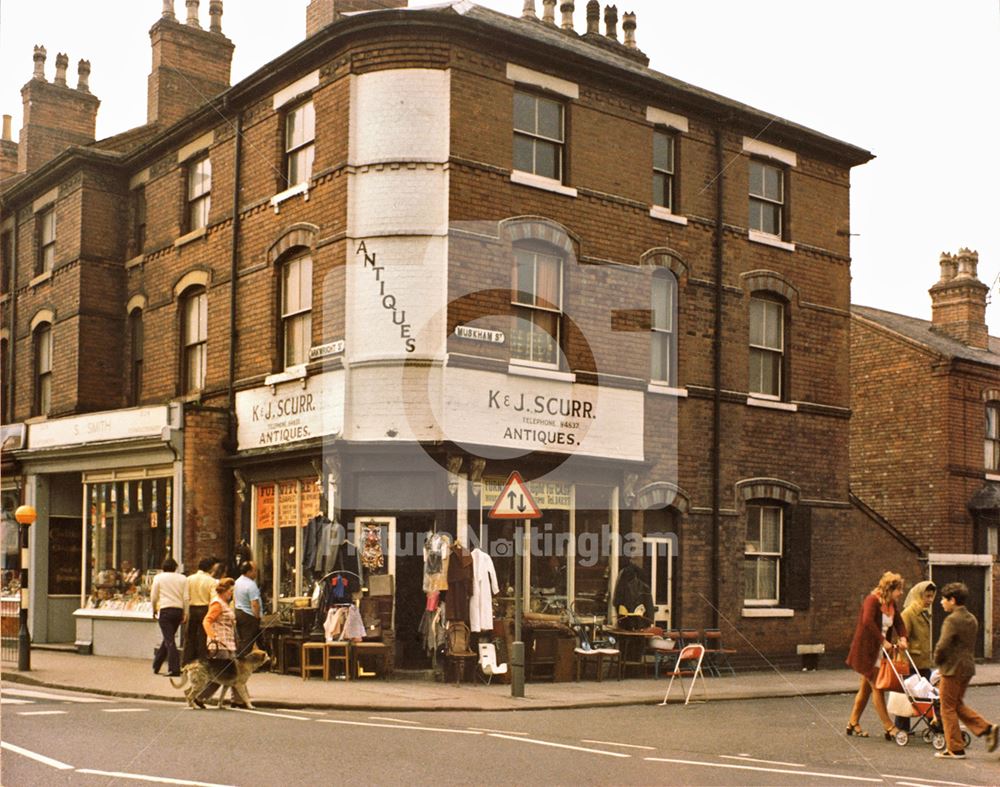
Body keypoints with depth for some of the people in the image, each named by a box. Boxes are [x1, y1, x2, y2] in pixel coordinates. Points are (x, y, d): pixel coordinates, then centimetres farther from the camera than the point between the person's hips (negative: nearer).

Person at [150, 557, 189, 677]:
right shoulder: (182, 578, 5)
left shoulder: (158, 578, 1)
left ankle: (175, 669, -12)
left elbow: (153, 597, 4)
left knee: (169, 640, -4)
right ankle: (156, 666, 26)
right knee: (168, 639, 16)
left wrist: (154, 610, 19)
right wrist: (185, 613, 7)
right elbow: (186, 597, 2)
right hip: (178, 610, 3)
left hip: (165, 610, -3)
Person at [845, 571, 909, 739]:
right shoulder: (872, 600, -18)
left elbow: (898, 622, 12)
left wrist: (902, 637, -8)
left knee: (866, 687, 13)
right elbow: (867, 621, -33)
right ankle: (889, 728, -3)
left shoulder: (892, 604, 8)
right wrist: (883, 640, -33)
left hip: (879, 650, 9)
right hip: (866, 650, -9)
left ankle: (853, 724, 22)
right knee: (877, 687, -6)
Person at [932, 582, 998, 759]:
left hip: (953, 669, -9)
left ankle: (955, 749, 6)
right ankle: (986, 728, 6)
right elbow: (971, 644, 15)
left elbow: (942, 645, -24)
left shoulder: (952, 620, -18)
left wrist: (937, 660, -6)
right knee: (958, 705, 20)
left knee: (948, 708, 3)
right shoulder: (972, 619, 10)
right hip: (968, 667, 9)